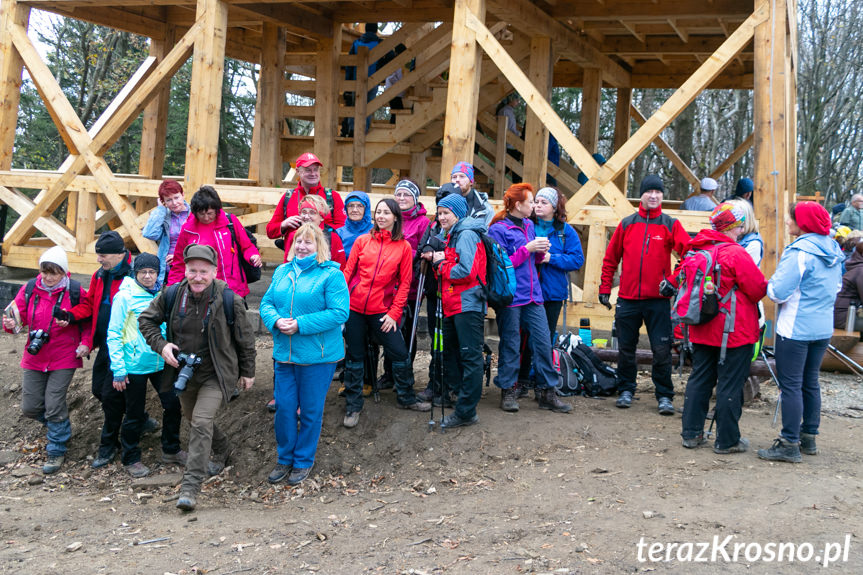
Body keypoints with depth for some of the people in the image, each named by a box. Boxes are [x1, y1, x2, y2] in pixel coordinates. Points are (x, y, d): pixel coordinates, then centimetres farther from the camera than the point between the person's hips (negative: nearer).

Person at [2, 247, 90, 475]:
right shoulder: (29, 290, -4)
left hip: (64, 359, -4)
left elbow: (89, 319, 2)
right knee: (30, 407, 8)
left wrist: (86, 342, -10)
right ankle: (59, 427, 39)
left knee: (54, 405, -6)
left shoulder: (75, 292, -9)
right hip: (34, 358, 4)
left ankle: (56, 451, 14)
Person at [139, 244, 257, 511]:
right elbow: (146, 320, 7)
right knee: (193, 419, 23)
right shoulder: (171, 296, -9)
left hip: (216, 375, -5)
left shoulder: (229, 299, -16)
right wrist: (160, 345, -10)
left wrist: (247, 372, 3)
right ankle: (222, 449, 53)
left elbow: (245, 338, -4)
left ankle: (191, 485, -17)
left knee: (202, 421, -20)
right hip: (184, 372, 5)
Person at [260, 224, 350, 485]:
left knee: (310, 411, 6)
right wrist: (276, 321, -12)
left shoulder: (331, 275, -8)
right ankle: (285, 458, 25)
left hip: (318, 355, -5)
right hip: (284, 353, 5)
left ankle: (303, 461, 22)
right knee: (284, 407, 8)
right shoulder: (282, 271, 11)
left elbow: (339, 313, -16)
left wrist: (300, 324, -20)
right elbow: (267, 303, 11)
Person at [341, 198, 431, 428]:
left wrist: (394, 312, -6)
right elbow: (348, 271, 4)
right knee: (354, 356, 8)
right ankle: (353, 406, 21)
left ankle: (406, 398, 25)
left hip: (382, 311, 0)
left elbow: (405, 283, 1)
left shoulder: (403, 247, 0)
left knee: (400, 353, 3)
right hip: (354, 307, 1)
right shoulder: (363, 241, 2)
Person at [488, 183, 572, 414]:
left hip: (533, 295, 6)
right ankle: (508, 391, 13)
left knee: (543, 342, 2)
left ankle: (547, 392, 9)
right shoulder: (498, 229, -7)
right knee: (510, 345, 1)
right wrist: (527, 249, -15)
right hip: (510, 298, -6)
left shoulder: (529, 225, 16)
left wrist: (540, 252, 2)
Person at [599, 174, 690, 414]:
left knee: (662, 350, -1)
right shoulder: (627, 224, 8)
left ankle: (664, 396, 9)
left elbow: (688, 251, -11)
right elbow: (611, 259, 11)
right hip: (627, 298, 2)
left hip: (658, 300, -2)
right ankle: (626, 390, 24)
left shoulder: (671, 225, 2)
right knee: (626, 348, 10)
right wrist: (605, 288, 7)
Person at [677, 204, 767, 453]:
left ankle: (691, 433, 19)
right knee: (730, 385, 1)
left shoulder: (696, 250, 4)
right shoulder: (736, 253, -17)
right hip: (734, 332, -7)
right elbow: (758, 289, -14)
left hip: (702, 330, 7)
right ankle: (727, 440, 8)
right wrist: (767, 284, 8)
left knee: (699, 379, 14)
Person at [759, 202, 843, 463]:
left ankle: (789, 444, 0)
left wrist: (770, 283, -1)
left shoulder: (800, 252, -18)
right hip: (823, 328, 8)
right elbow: (837, 286, 22)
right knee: (811, 383, 17)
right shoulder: (832, 251, 8)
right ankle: (809, 437, 26)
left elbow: (778, 292, -20)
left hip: (795, 330, -8)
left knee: (791, 385, -3)